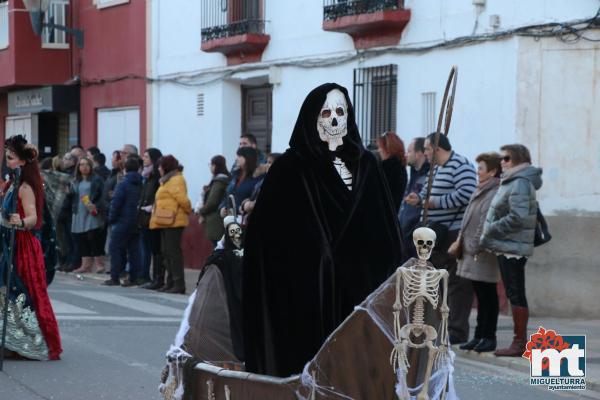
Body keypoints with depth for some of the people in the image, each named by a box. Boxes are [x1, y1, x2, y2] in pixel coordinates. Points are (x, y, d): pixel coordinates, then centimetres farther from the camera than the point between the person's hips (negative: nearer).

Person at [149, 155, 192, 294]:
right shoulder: (168, 180, 20)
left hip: (173, 221, -11)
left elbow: (182, 198, -20)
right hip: (166, 222, 11)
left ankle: (179, 284, -9)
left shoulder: (176, 180, -13)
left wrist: (188, 210, -4)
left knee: (173, 251, -10)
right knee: (166, 252, 12)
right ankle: (171, 282, 17)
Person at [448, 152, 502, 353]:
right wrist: (461, 241, 13)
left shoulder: (496, 193, -14)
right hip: (471, 253, 9)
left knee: (487, 296, -2)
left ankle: (489, 337, 4)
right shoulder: (480, 192, 17)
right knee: (481, 296, 13)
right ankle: (480, 336, 18)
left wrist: (477, 246, -19)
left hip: (484, 254, -9)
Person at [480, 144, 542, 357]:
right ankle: (519, 341, 15)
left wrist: (490, 230, -15)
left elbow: (517, 218, -24)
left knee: (516, 294, -7)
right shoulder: (511, 182, 18)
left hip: (513, 248, -10)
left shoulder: (520, 184, -14)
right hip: (507, 247, 10)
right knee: (514, 294, 11)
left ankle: (520, 342, -4)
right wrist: (490, 235, 12)